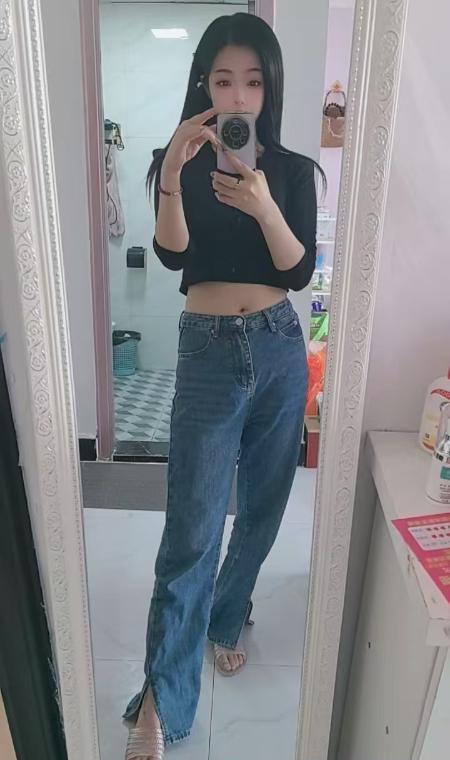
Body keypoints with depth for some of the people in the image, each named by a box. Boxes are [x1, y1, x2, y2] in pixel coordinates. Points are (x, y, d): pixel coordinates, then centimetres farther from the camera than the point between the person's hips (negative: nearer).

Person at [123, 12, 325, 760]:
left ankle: (226, 619, 40)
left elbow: (300, 271, -5)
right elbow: (173, 255, -13)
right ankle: (162, 700, 11)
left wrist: (263, 206, -22)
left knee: (262, 506, 14)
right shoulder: (179, 160, 3)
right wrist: (171, 177, -29)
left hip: (280, 349, 3)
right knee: (192, 528, -4)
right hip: (208, 352, -2)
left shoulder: (292, 168, 6)